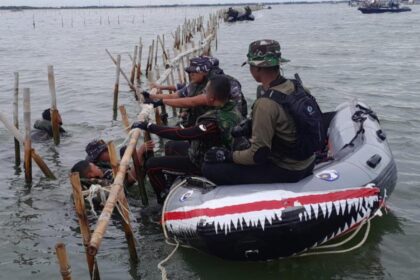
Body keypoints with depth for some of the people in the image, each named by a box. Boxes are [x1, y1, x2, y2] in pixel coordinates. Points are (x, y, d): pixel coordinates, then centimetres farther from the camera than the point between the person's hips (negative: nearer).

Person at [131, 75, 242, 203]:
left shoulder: (215, 122, -37)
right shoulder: (233, 109, -11)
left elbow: (180, 134, -35)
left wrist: (148, 126, -27)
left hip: (203, 165, -9)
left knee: (151, 165, -6)